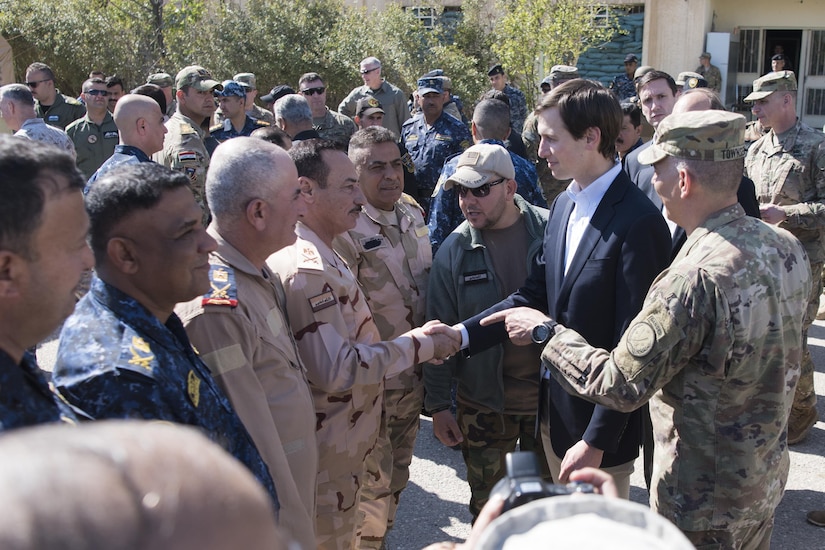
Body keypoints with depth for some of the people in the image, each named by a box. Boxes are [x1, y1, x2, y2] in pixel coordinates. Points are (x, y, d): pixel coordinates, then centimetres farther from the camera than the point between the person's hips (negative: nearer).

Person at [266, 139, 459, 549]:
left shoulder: (318, 255, 8)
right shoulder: (306, 270, -25)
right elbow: (335, 369, -28)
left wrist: (418, 338, 2)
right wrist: (418, 345, -18)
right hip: (328, 451, -10)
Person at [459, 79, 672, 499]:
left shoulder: (638, 223, -22)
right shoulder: (563, 205, 5)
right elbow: (535, 295, 6)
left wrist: (597, 440, -20)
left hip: (600, 421, -7)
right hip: (554, 408, 8)